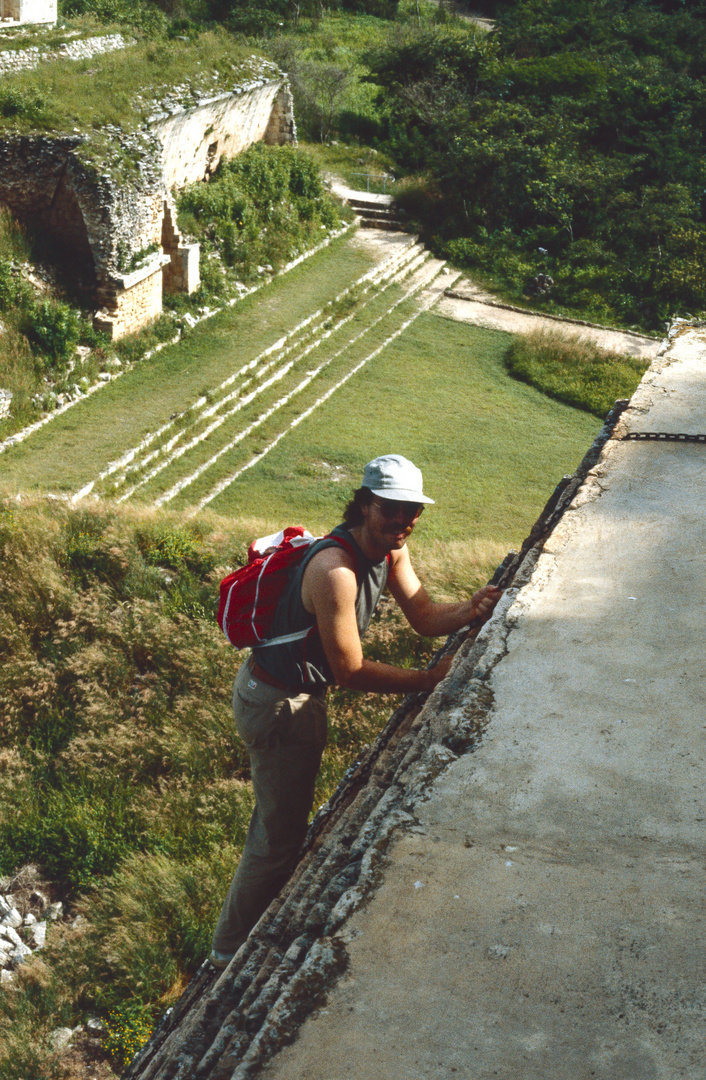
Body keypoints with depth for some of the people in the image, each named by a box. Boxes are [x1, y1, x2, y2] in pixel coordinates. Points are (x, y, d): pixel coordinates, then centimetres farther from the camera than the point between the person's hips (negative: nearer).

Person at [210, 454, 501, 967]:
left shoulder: (390, 548, -5)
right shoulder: (335, 570, -34)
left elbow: (424, 615, -4)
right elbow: (350, 670, -28)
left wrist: (471, 610, -23)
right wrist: (427, 680, -24)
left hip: (304, 692, 10)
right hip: (275, 703, -10)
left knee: (286, 814, 27)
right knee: (280, 833, 5)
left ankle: (269, 915, 48)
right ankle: (233, 949, 24)